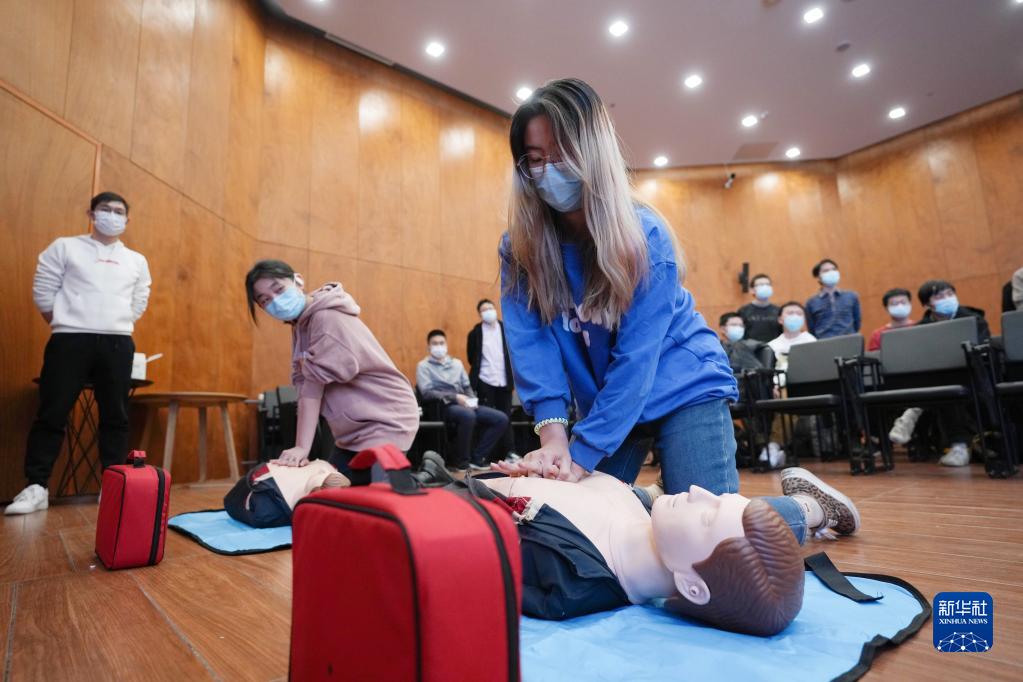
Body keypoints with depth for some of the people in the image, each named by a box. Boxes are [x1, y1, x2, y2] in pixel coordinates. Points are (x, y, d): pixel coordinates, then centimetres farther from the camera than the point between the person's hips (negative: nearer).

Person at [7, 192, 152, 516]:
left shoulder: (137, 261, 16)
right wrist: (64, 329, 7)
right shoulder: (65, 247, 8)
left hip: (118, 344, 2)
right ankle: (36, 488, 5)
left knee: (116, 417, 2)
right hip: (70, 340, -2)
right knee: (52, 414, -2)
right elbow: (43, 293, 6)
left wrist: (116, 330, 11)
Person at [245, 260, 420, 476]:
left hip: (385, 423, -9)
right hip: (353, 431, 9)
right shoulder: (301, 326, 9)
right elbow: (304, 385, -2)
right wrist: (301, 447, -12)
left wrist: (302, 447, -22)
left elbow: (316, 380, -22)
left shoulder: (328, 317, -18)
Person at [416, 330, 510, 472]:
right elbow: (427, 392, -8)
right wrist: (455, 397, -16)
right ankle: (462, 461, -18)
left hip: (465, 405, 6)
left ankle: (477, 457, -7)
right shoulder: (423, 366, 6)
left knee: (501, 419, -11)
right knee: (468, 416, -39)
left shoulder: (457, 363, 23)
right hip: (443, 406, -6)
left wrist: (472, 400, -2)